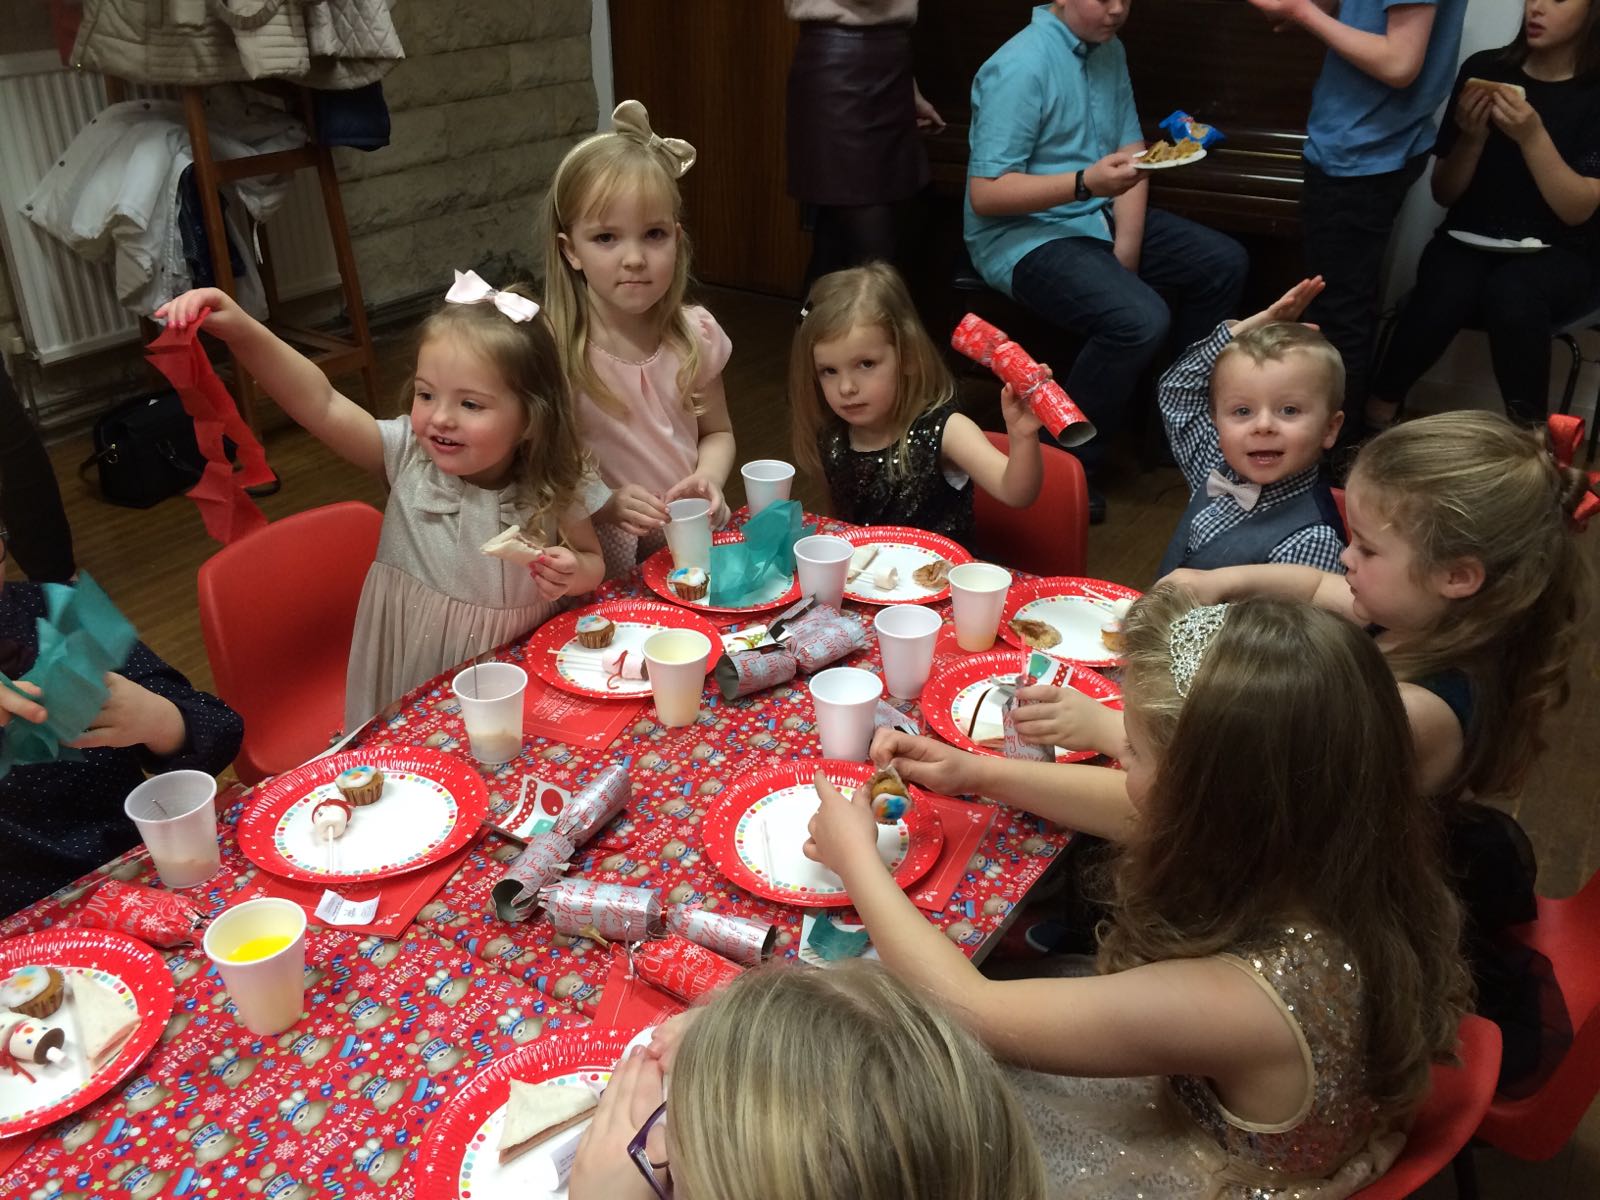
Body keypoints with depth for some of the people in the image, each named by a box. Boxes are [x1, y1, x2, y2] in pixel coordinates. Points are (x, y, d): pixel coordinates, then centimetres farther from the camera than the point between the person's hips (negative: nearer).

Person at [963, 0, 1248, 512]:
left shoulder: (1108, 50, 7)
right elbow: (984, 195, -23)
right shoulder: (1021, 67, -19)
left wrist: (1126, 254, -8)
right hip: (1025, 236, -9)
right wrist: (1085, 183, -32)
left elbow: (1132, 157, 5)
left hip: (1100, 218, 9)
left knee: (1224, 263, 3)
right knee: (1141, 320, -29)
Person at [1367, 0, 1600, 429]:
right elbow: (1444, 194, 8)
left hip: (1555, 253, -1)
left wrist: (1532, 136, -19)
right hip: (1470, 238, 2)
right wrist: (1472, 137, -11)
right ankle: (1378, 412, -19)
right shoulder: (1484, 69, 3)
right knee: (1445, 292, -35)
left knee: (1510, 294, -37)